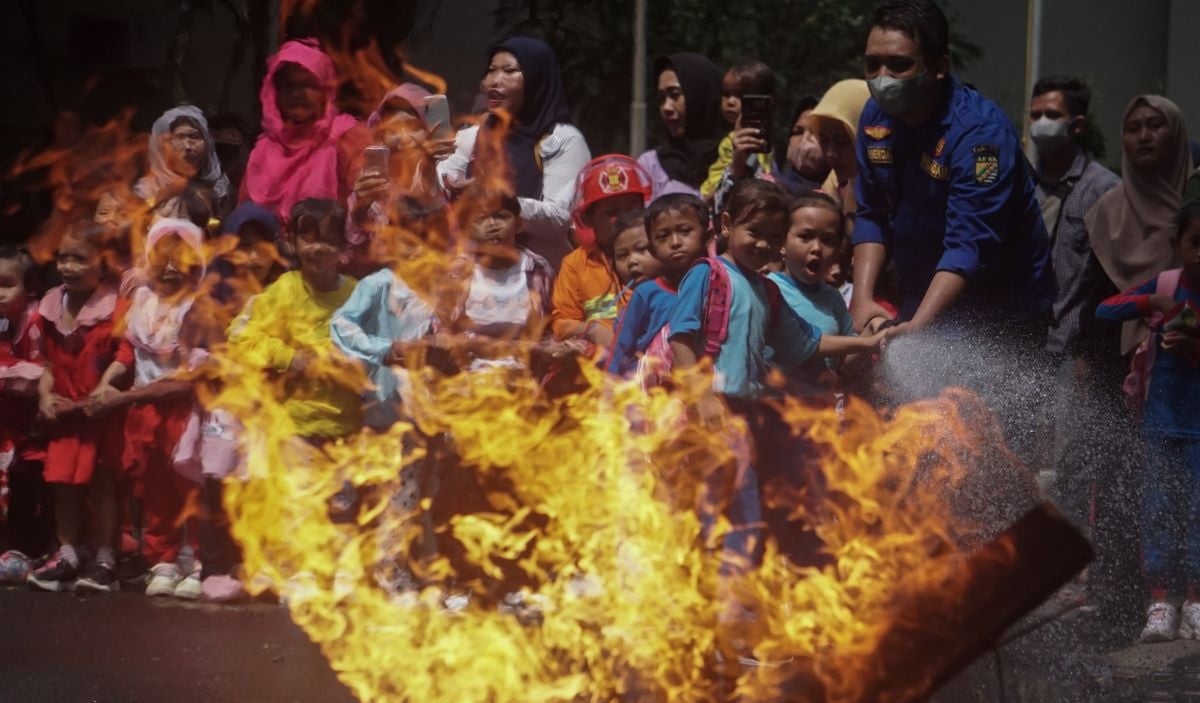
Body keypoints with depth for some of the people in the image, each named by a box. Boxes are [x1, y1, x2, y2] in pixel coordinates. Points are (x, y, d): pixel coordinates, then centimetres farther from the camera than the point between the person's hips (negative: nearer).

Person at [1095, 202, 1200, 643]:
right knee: (1158, 507, 1)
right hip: (1162, 419, 2)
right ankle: (1159, 604, 3)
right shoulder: (1164, 285, 2)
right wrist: (1151, 303, -16)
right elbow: (1104, 311, -2)